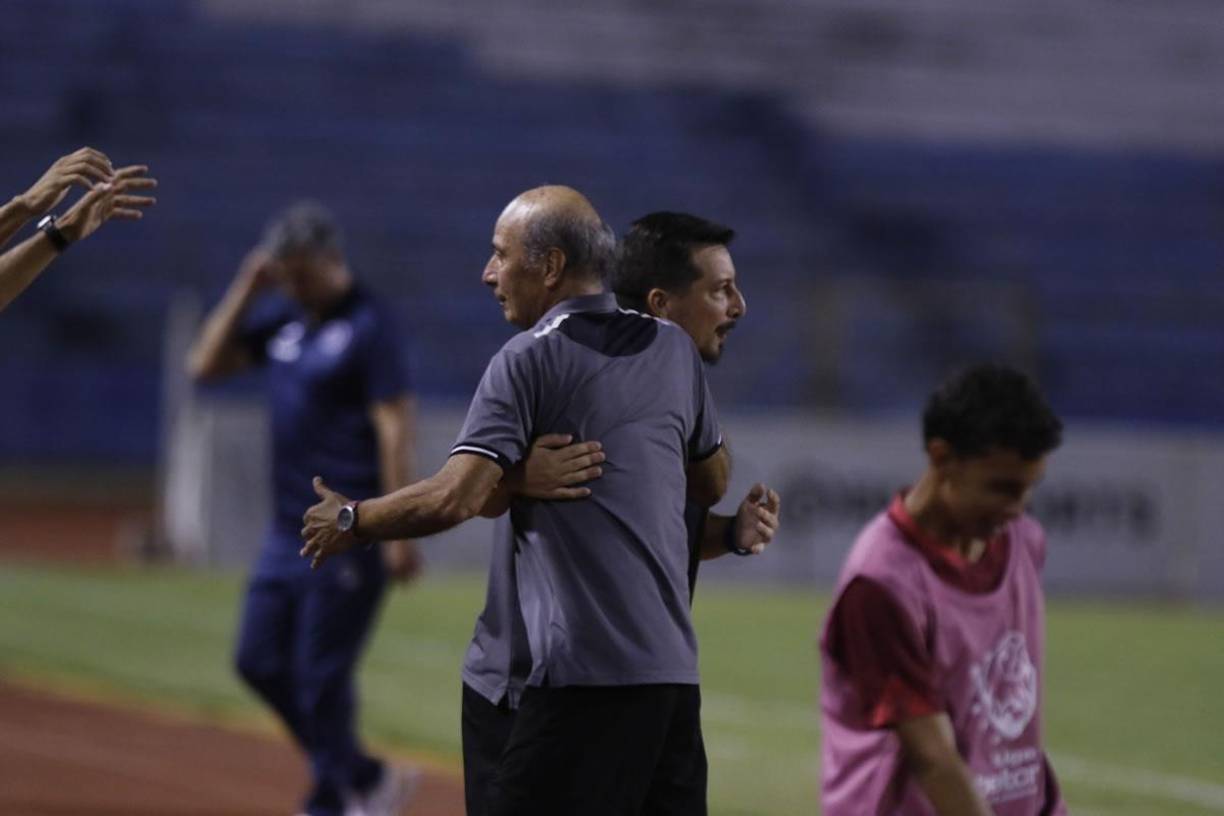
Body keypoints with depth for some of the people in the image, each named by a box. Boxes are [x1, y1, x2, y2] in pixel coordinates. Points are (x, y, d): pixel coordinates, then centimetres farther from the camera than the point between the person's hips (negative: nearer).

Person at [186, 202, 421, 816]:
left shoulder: (368, 327, -12)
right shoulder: (283, 317, 13)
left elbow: (395, 430, -16)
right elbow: (206, 364, 14)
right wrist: (247, 287, 4)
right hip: (287, 530, 9)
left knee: (321, 676, -7)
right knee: (260, 662, 10)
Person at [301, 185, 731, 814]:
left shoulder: (531, 360, -6)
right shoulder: (673, 347, 13)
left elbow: (458, 498, -15)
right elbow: (714, 483, 26)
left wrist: (351, 521, -1)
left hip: (586, 672, -7)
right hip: (674, 669, 7)